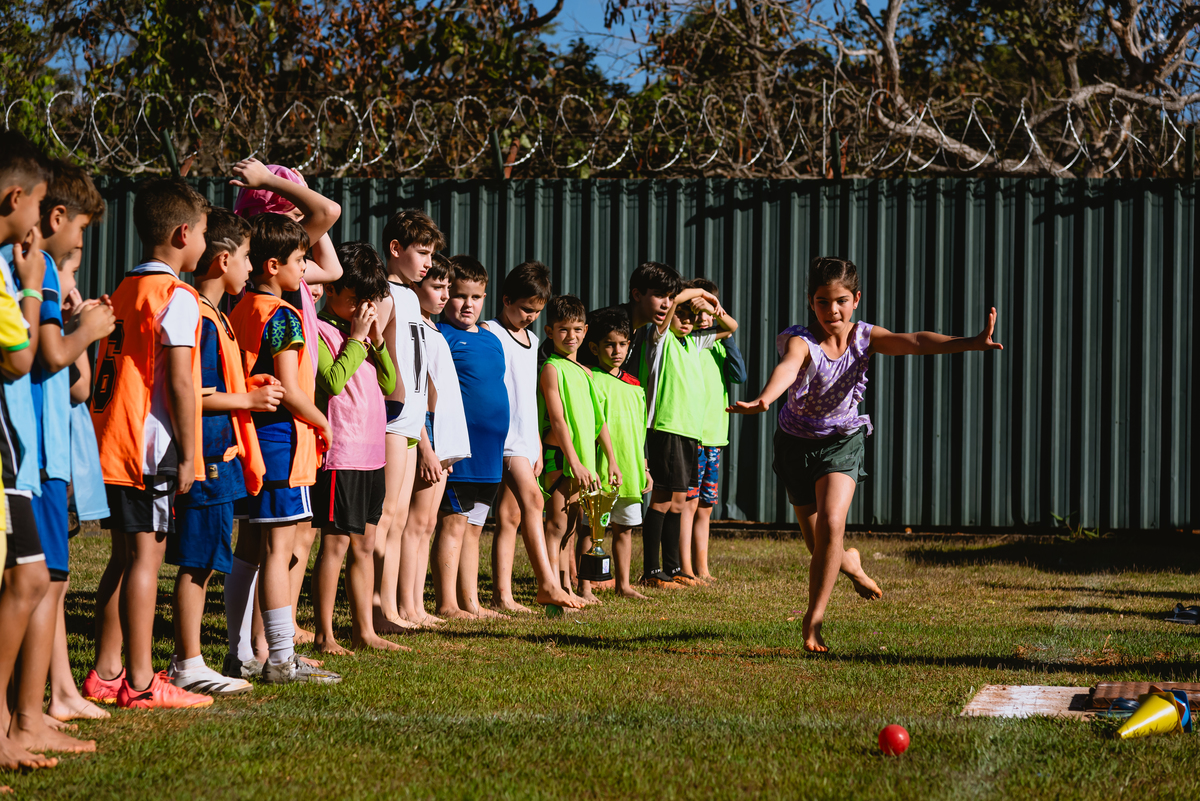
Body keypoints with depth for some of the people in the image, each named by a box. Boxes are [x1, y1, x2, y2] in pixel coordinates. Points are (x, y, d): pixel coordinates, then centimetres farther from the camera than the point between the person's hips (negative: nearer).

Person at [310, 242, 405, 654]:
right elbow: (333, 381, -21)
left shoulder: (363, 333, 16)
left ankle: (364, 630, 16)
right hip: (340, 455, -8)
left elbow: (389, 385, 14)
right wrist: (357, 338, -14)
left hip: (371, 454, 8)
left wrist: (377, 341, 2)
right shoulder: (320, 332, -7)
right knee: (335, 543, -6)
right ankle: (324, 635, -2)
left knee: (364, 544, 11)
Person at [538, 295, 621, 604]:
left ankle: (567, 589, 13)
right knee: (558, 523, -10)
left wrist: (612, 460, 15)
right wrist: (575, 463, -20)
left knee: (570, 527, 10)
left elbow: (599, 420, 20)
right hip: (559, 457, -8)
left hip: (583, 459, 8)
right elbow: (558, 420, -14)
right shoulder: (552, 369, -7)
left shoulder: (586, 373, 17)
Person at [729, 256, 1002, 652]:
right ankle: (850, 562, 46)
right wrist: (764, 399, -70)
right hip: (797, 443, -1)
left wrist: (969, 343, -46)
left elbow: (915, 342, -30)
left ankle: (813, 619, -8)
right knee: (821, 549, 8)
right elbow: (788, 366, -48)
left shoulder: (865, 337, -15)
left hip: (842, 441, 1)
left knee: (831, 525, -23)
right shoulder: (800, 340, -24)